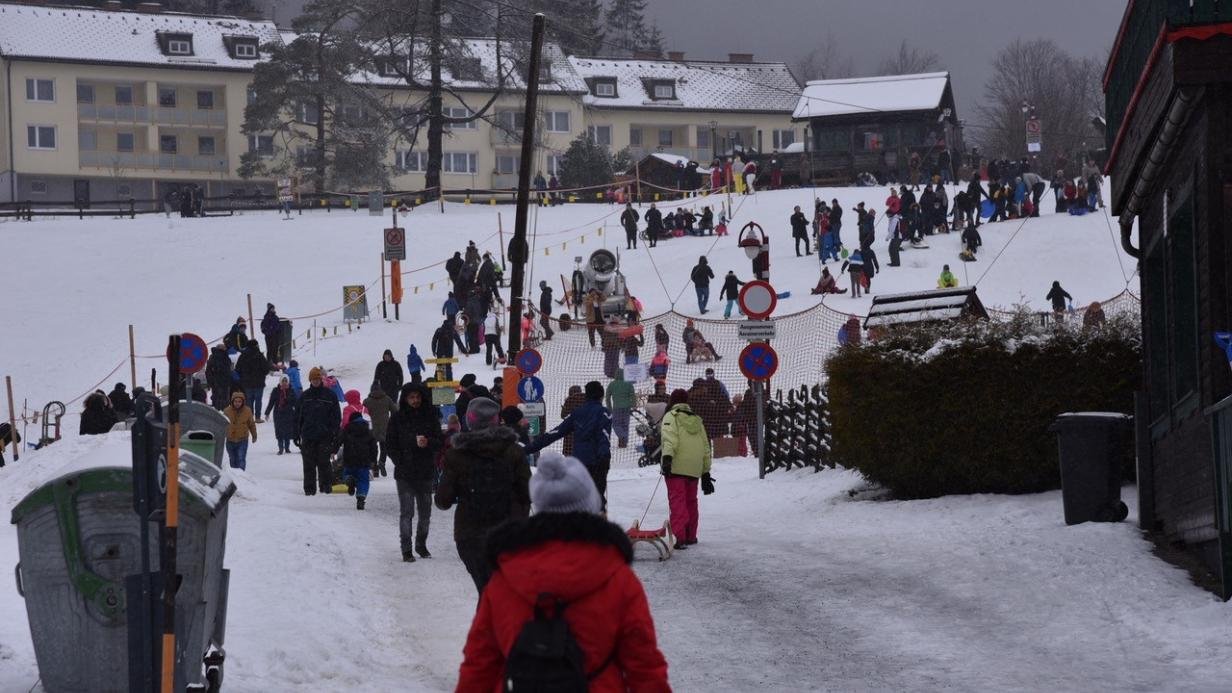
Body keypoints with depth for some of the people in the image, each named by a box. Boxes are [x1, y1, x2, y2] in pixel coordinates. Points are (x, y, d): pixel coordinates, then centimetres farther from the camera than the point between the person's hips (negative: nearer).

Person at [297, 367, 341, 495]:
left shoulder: (330, 395, 3)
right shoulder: (305, 396, 11)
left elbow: (336, 417, 3)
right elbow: (298, 416, 13)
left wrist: (334, 434, -5)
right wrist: (297, 434, 8)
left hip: (324, 436, -2)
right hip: (308, 435, 2)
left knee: (323, 462, -4)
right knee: (309, 464, 2)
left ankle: (326, 485, 4)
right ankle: (309, 488, 6)